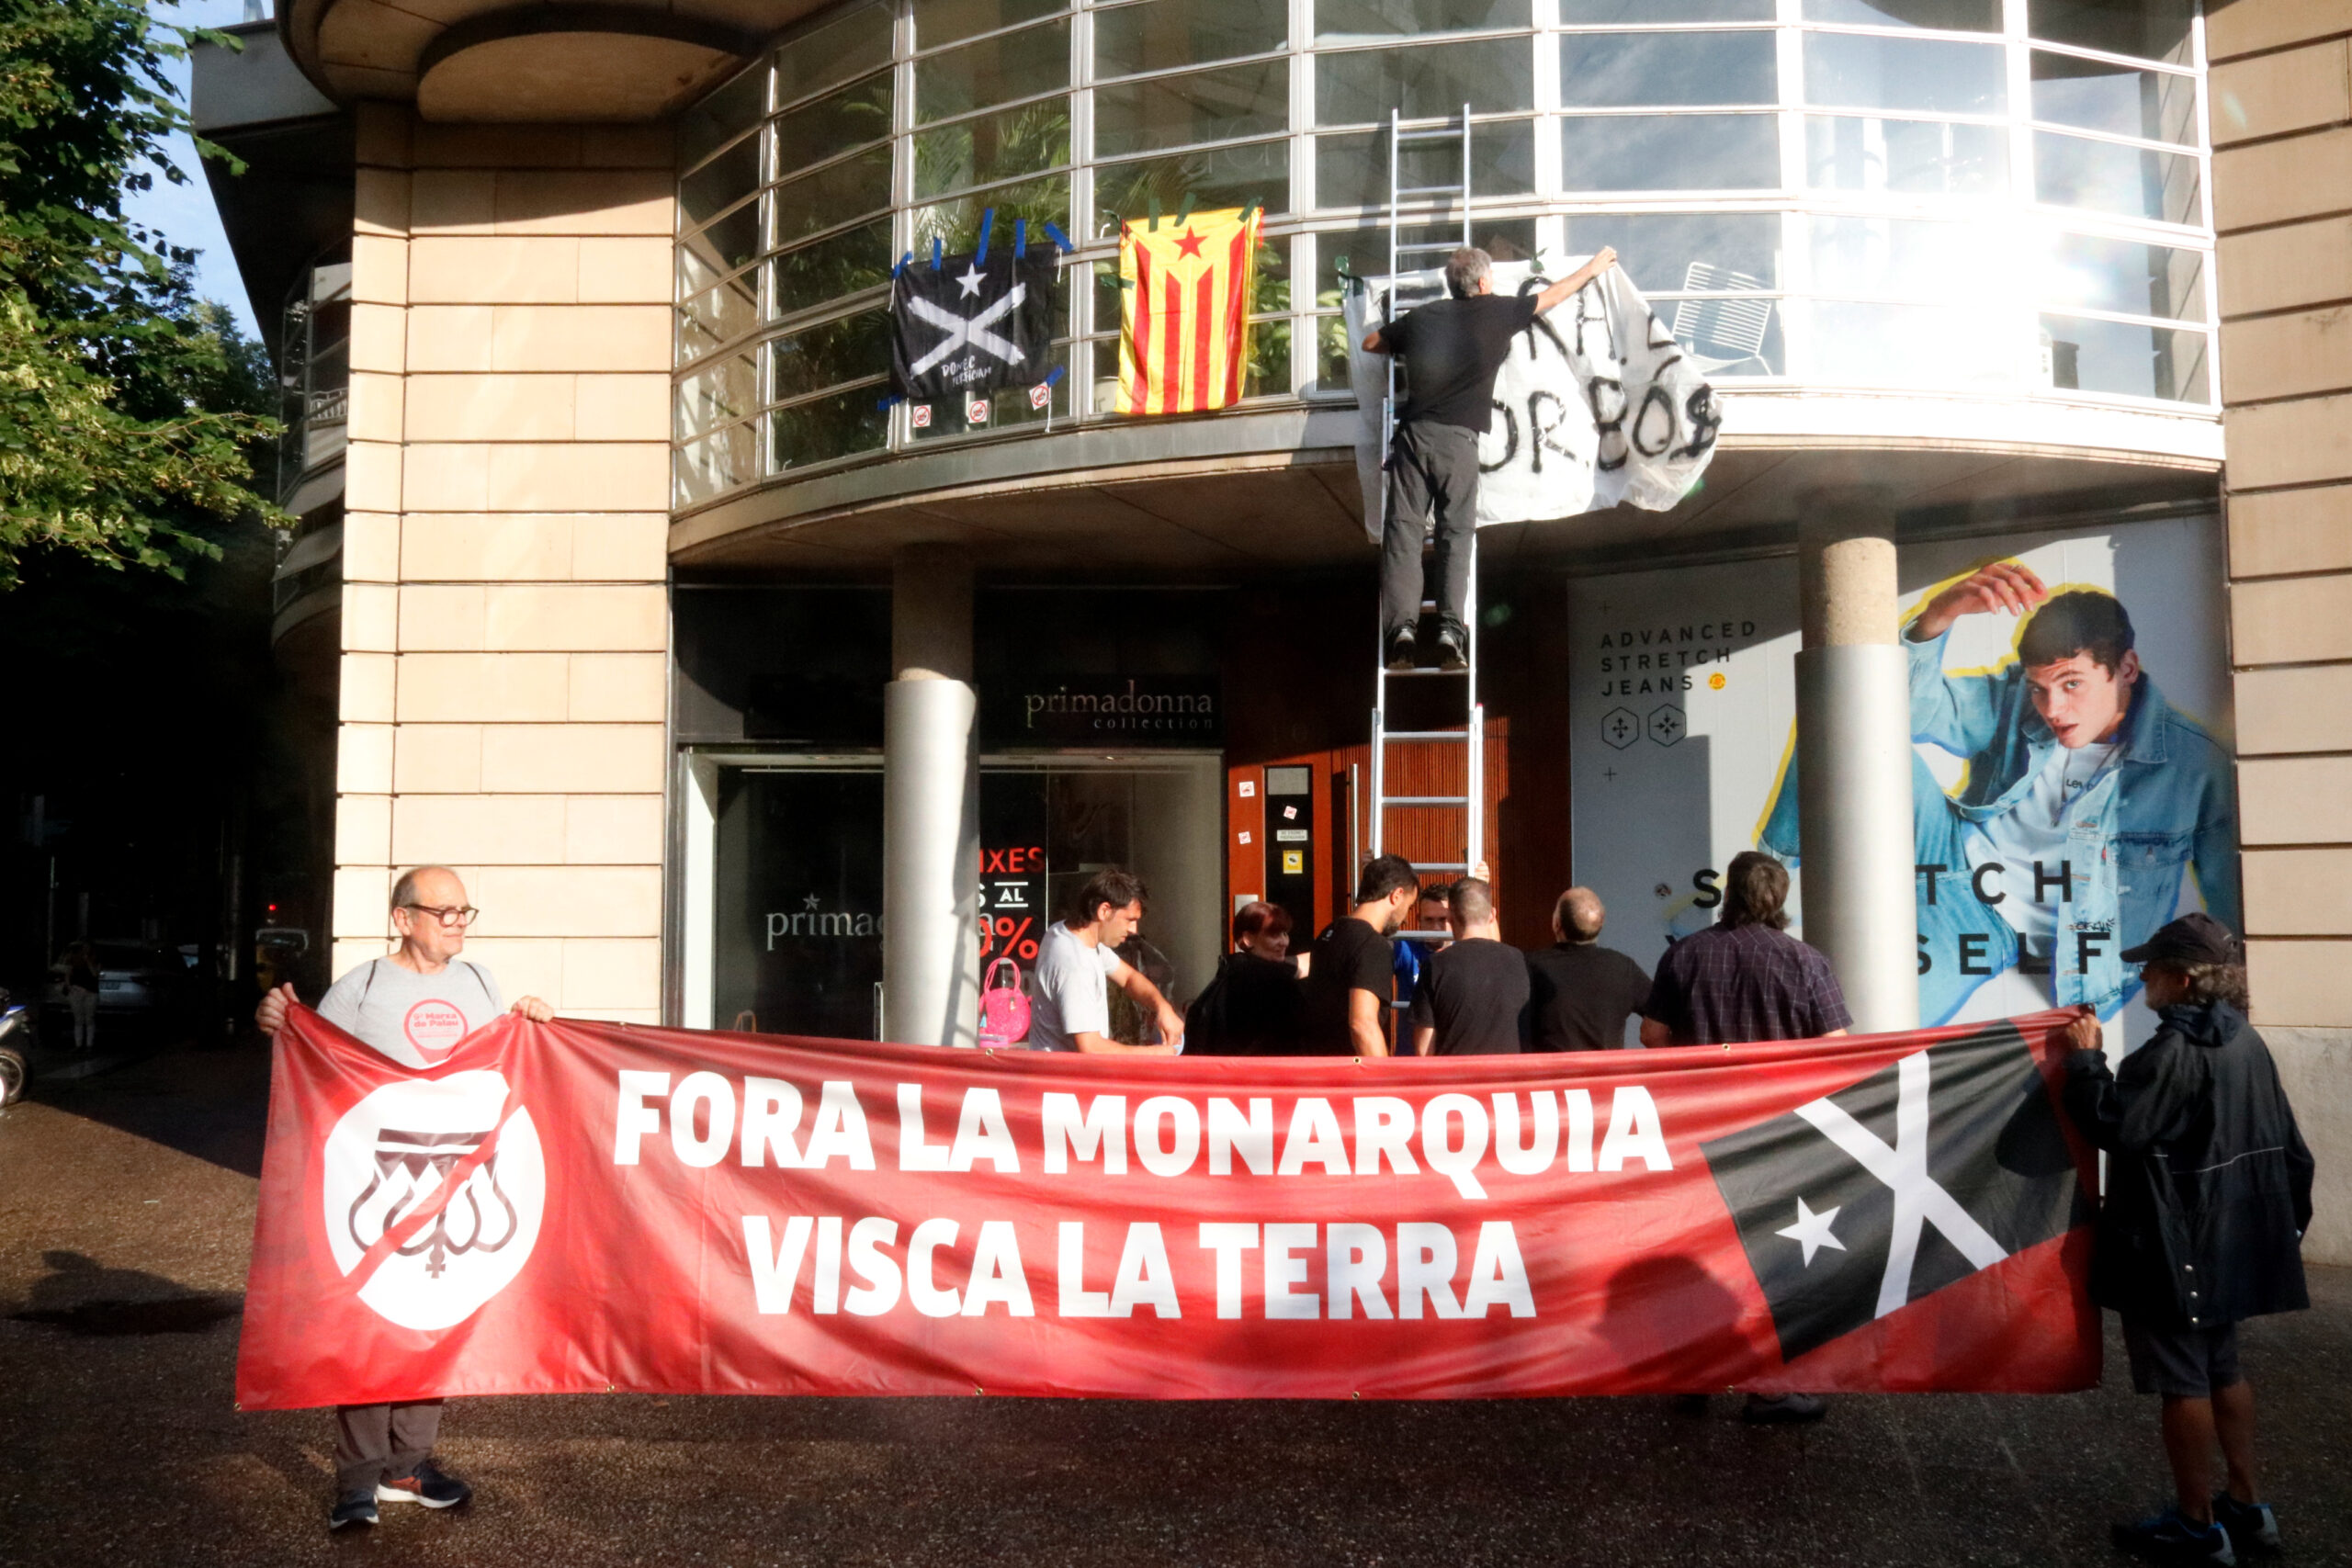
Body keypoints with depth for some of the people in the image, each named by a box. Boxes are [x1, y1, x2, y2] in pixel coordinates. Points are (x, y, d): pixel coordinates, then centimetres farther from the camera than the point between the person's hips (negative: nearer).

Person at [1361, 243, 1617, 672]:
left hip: (1413, 432, 2)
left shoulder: (1423, 317, 15)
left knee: (1403, 529, -2)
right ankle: (1450, 628, -13)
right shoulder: (1497, 311, 8)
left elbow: (1371, 343, 29)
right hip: (1458, 439, -2)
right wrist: (1592, 268, 40)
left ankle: (1401, 625, -16)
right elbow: (1552, 295, 24)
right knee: (1456, 532, 0)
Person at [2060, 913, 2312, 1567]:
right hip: (2231, 1239, 10)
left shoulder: (2174, 1051, -21)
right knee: (2221, 1369, 20)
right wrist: (2289, 1217, 23)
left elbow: (2113, 1124, -23)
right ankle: (2246, 1506, 27)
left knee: (2182, 1382, 0)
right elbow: (2287, 1144, 14)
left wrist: (2084, 1057, -11)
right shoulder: (2246, 1042, 8)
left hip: (2176, 1245, -10)